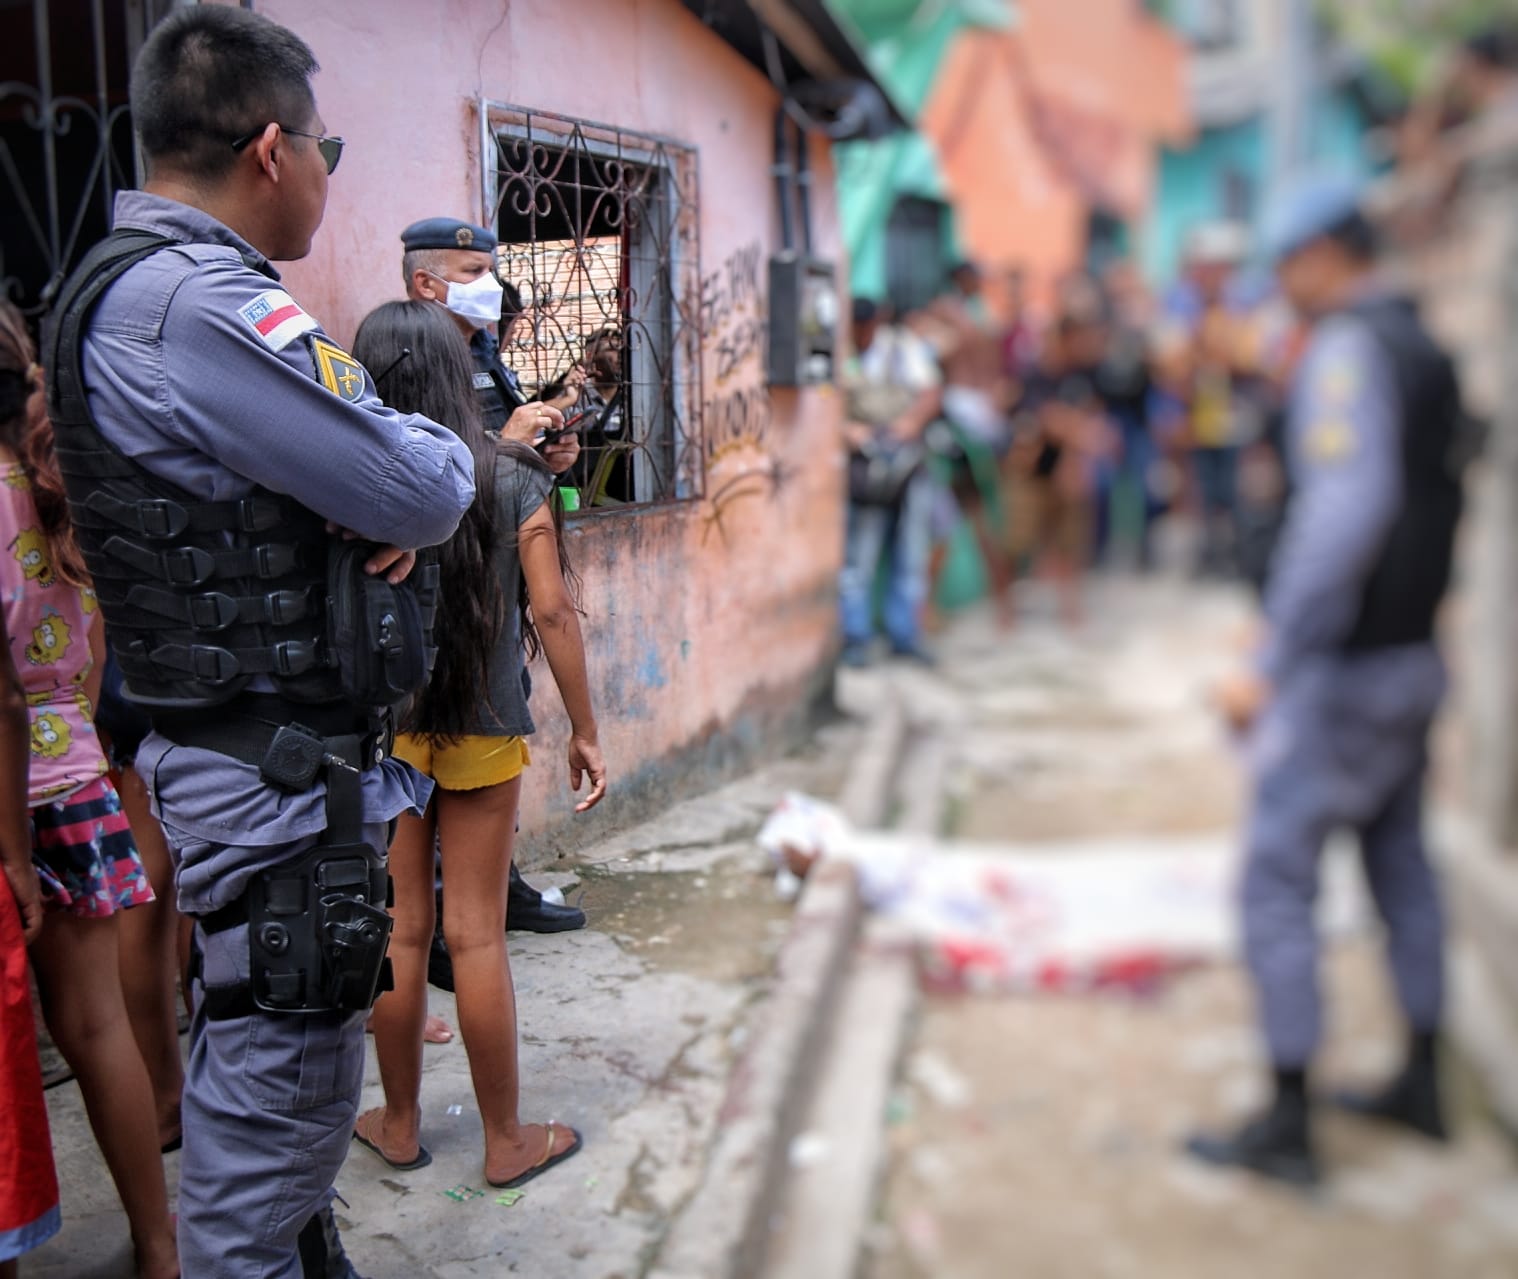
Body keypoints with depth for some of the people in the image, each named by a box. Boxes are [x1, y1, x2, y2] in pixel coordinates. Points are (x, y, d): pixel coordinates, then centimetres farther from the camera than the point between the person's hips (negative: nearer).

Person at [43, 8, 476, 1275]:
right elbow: (421, 486, -22)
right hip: (280, 777, -11)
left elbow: (319, 472, 17)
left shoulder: (139, 288, 14)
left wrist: (394, 505, -5)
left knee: (292, 1090, 24)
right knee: (271, 1106, 1)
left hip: (287, 763, 11)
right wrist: (440, 454, 1)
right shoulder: (194, 302, -20)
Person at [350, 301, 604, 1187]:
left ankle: (400, 1125, 29)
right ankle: (507, 1140, 20)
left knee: (397, 930, 12)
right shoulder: (512, 480, -5)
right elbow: (552, 611, -7)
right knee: (476, 934, 7)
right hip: (484, 732, -1)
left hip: (377, 729, 1)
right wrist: (585, 730, 0)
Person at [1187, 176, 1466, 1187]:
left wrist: (1270, 666, -25)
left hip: (1345, 669, -10)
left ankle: (1287, 1126, 5)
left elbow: (1349, 510, -27)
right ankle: (1421, 1084, 31)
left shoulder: (1350, 349, -16)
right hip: (1413, 655, 10)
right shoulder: (1426, 349, 13)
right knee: (1401, 863, 18)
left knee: (1278, 879, -3)